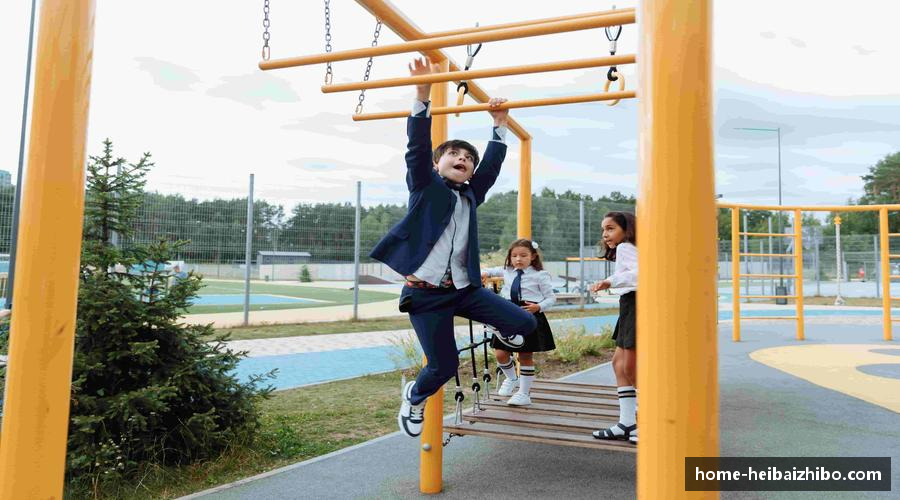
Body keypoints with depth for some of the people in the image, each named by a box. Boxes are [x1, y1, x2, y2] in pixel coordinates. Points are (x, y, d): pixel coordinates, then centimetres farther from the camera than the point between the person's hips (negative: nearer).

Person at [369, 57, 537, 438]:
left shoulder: (471, 195, 14)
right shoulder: (426, 186, 0)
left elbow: (492, 165, 13)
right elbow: (417, 146, -11)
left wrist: (500, 125, 16)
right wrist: (423, 96, -19)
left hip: (463, 289, 5)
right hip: (425, 292, -4)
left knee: (524, 323, -5)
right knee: (444, 365, -3)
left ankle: (504, 334, 34)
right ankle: (414, 398, 31)